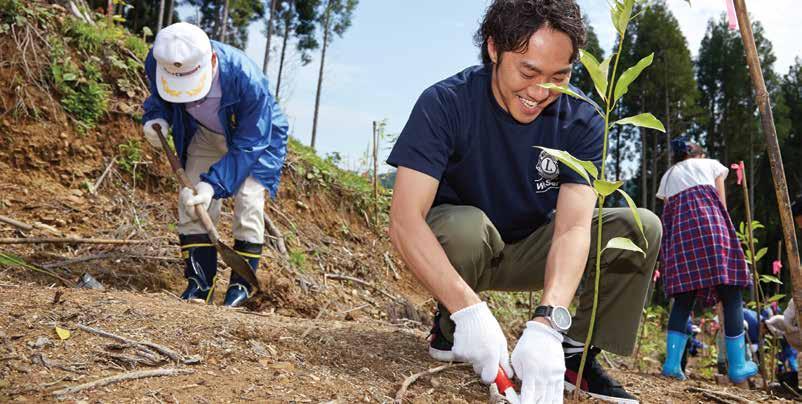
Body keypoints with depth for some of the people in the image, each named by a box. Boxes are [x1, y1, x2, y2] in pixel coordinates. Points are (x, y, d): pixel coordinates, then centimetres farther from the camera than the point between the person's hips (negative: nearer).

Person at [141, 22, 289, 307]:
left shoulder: (246, 79, -40)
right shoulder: (157, 62, -26)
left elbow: (247, 146, -30)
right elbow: (159, 97, 0)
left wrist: (214, 184, -37)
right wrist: (156, 118, -22)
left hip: (258, 136, -4)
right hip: (205, 135, 5)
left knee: (248, 204, -17)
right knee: (190, 201, -6)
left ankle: (242, 285, -2)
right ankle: (200, 283, 5)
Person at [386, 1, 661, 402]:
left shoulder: (582, 123, -17)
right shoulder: (445, 104, -24)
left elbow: (573, 227, -27)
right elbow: (404, 220, -32)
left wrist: (548, 323, -45)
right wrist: (468, 309, -45)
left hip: (530, 252, 3)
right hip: (456, 248, -2)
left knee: (641, 227, -15)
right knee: (464, 226, -37)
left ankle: (576, 354, -7)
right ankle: (449, 326, -7)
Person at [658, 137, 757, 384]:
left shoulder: (667, 176, 31)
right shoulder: (711, 165, 25)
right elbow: (721, 204, 17)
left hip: (678, 228, 4)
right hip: (708, 219, -3)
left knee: (683, 297, 4)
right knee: (730, 294, -2)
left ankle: (672, 363, -6)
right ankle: (737, 366, -4)